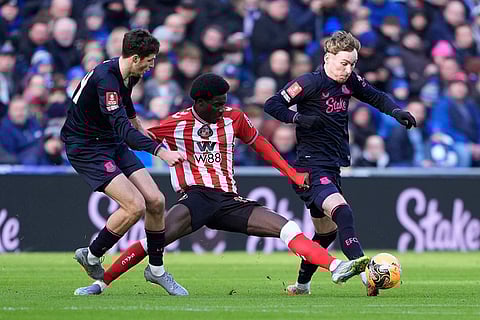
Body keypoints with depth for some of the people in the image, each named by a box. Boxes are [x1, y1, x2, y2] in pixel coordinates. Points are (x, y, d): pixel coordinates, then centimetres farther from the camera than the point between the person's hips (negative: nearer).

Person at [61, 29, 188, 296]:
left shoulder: (127, 76, 3)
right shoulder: (105, 79, -27)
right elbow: (123, 129, -36)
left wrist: (139, 127, 45)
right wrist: (161, 152, -44)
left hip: (113, 143, 9)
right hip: (85, 149, -9)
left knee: (156, 201, -2)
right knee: (135, 206, -21)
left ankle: (156, 269, 14)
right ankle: (91, 256, 0)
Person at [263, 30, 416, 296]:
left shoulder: (349, 81, 7)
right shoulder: (310, 83, -13)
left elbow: (376, 97, 20)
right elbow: (271, 105, -12)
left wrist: (396, 111, 1)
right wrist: (299, 118, -26)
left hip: (332, 168, 9)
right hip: (311, 167, -9)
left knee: (327, 231, 20)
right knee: (341, 212, -30)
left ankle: (302, 284, 38)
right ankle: (366, 273, -43)